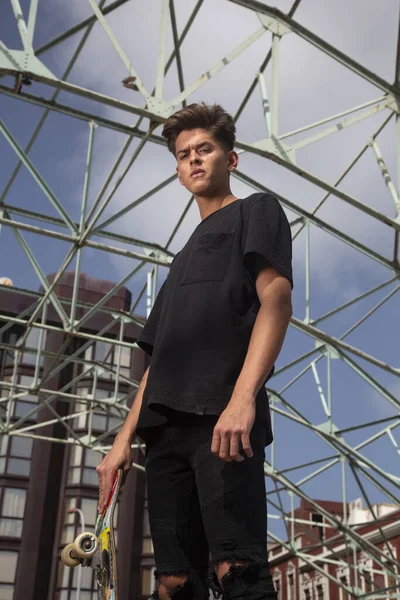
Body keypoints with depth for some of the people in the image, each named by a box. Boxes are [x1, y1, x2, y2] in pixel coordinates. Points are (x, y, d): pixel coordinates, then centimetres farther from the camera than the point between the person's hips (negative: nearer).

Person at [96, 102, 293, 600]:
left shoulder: (256, 212, 14)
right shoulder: (184, 258, 33)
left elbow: (276, 299, -5)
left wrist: (242, 397, -20)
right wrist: (124, 439, 15)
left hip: (222, 419, -7)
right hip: (168, 427, 7)